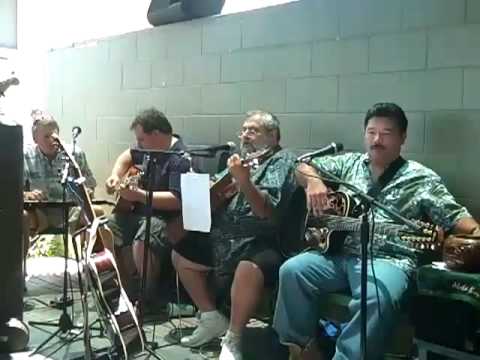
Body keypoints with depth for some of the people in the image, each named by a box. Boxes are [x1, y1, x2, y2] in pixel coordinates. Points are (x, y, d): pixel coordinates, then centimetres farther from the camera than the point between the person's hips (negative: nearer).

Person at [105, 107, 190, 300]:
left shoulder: (180, 159, -20)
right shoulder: (150, 147, 8)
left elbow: (177, 200, -29)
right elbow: (127, 156, 27)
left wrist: (139, 195, -28)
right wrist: (115, 176, 7)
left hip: (166, 217, -9)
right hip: (138, 212, 10)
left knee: (141, 242, -35)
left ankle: (148, 301, -14)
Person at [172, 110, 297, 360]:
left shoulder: (281, 160, -6)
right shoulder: (241, 159, 18)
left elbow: (269, 211, -21)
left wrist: (244, 181, -34)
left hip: (260, 241, -9)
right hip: (222, 237, 9)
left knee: (249, 268, -38)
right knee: (180, 253, 12)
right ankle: (212, 319, 18)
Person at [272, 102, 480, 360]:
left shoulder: (422, 179, 6)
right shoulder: (349, 164, 18)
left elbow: (455, 216, -1)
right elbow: (303, 167, 19)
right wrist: (313, 181, -5)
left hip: (389, 259, -4)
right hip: (339, 252, 4)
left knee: (378, 298, -36)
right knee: (292, 271, -20)